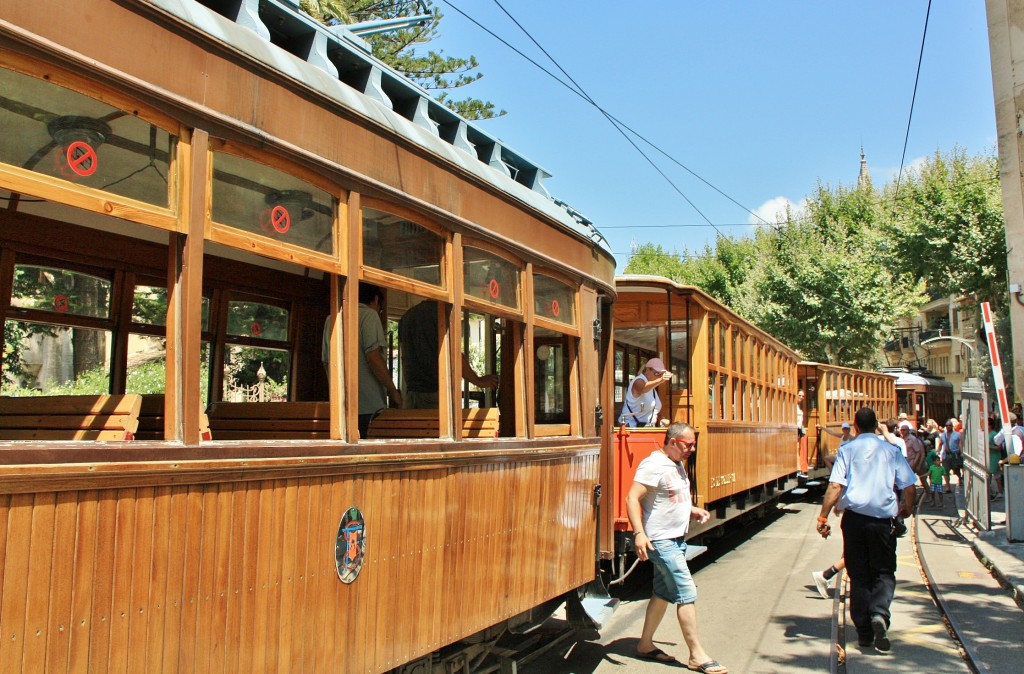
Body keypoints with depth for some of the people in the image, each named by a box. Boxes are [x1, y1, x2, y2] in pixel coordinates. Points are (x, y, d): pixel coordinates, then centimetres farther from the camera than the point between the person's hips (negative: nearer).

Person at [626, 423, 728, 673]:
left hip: (677, 539, 10)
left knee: (663, 593, 14)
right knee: (686, 593, -7)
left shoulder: (677, 465, 12)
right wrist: (639, 534, -32)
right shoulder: (653, 465, -18)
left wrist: (694, 510, 7)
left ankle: (645, 645, 25)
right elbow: (632, 498, -24)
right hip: (661, 541, -10)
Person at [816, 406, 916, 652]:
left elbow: (835, 486, -9)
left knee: (858, 574, 9)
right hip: (883, 518, 0)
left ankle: (864, 630, 10)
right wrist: (907, 508, 26)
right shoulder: (891, 450, 5)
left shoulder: (847, 450, 1)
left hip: (854, 516, 0)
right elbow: (908, 485, 6)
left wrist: (823, 516, -7)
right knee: (884, 572, 9)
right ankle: (880, 614, -17)